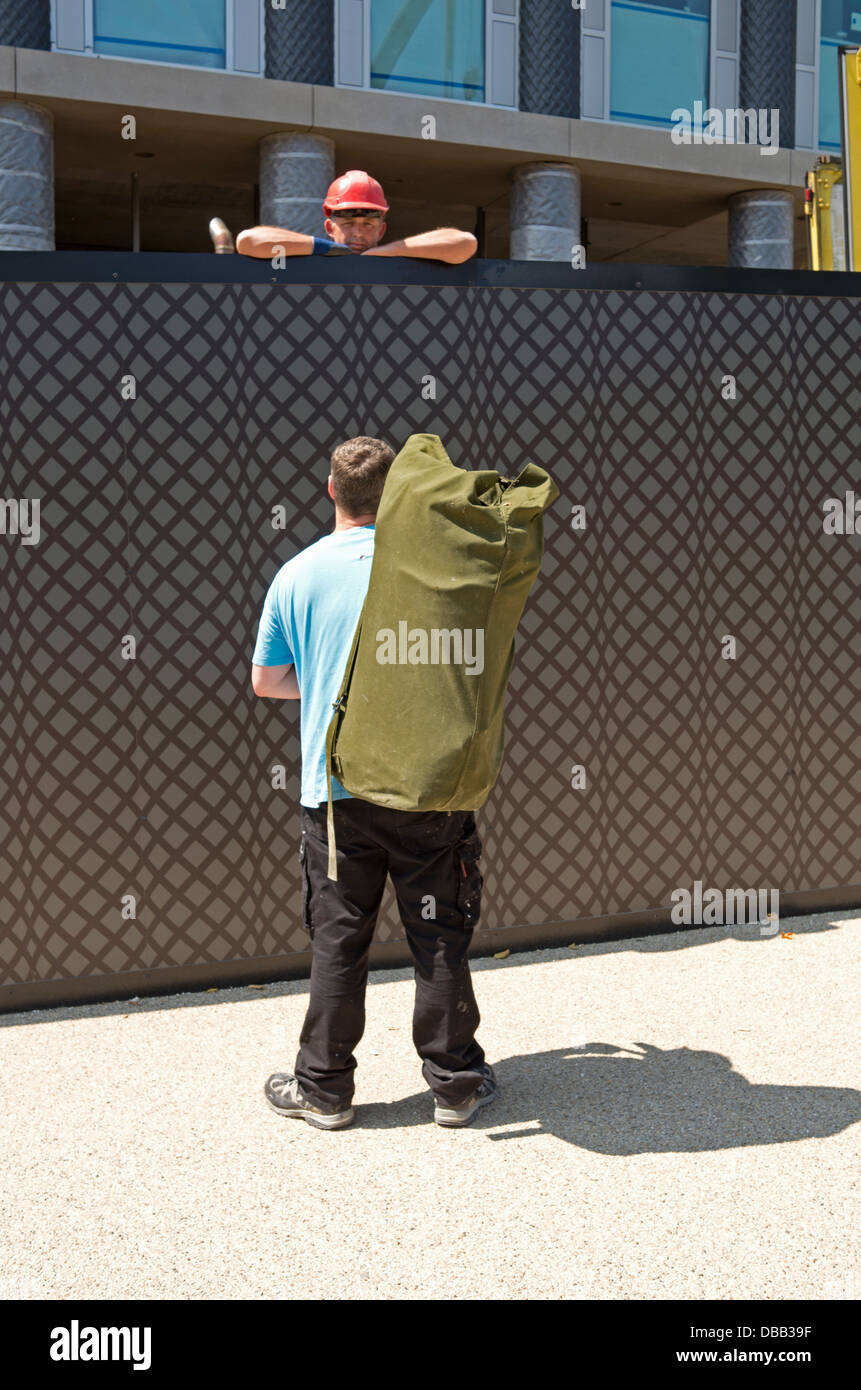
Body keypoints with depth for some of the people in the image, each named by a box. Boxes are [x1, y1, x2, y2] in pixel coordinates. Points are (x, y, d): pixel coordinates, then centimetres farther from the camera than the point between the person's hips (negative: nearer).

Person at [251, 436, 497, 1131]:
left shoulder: (297, 574, 0)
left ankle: (324, 1087, 17)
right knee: (440, 937, 8)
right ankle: (455, 1082, 17)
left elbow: (266, 680, 8)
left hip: (334, 787, 1)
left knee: (337, 941, 8)